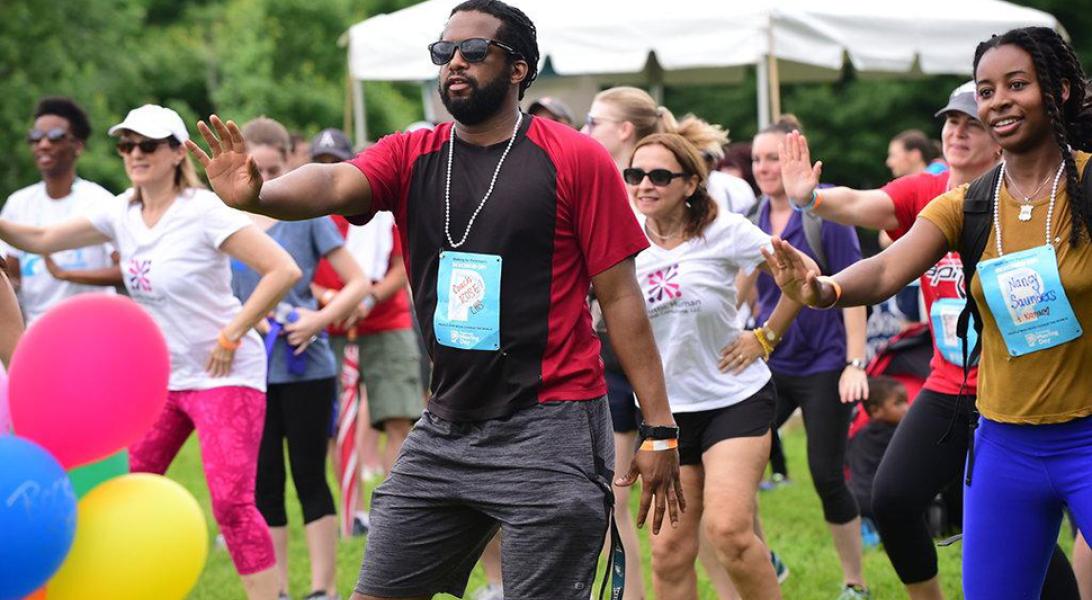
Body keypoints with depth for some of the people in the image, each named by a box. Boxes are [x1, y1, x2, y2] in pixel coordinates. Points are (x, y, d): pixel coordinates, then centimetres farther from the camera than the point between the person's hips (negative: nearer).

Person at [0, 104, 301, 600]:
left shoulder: (203, 211, -15)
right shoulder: (121, 213, 5)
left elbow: (283, 270, -20)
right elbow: (41, 240, 10)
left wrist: (231, 336, -18)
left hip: (223, 375, -7)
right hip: (160, 375, 7)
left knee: (232, 502, -16)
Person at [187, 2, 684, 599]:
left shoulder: (577, 159, -5)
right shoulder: (409, 156, 6)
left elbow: (620, 296, -6)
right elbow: (334, 184, -14)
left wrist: (660, 428, -9)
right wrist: (257, 195, -37)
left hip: (549, 435, -5)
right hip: (444, 431, 5)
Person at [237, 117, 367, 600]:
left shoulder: (307, 215, -2)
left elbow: (358, 283, -2)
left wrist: (320, 319, -16)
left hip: (306, 368, -3)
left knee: (310, 478, 1)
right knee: (264, 483, 7)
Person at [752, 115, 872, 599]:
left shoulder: (826, 214, -9)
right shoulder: (754, 220, 5)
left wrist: (855, 364, -15)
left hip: (823, 364, -5)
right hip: (768, 362, 5)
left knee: (827, 475, -4)